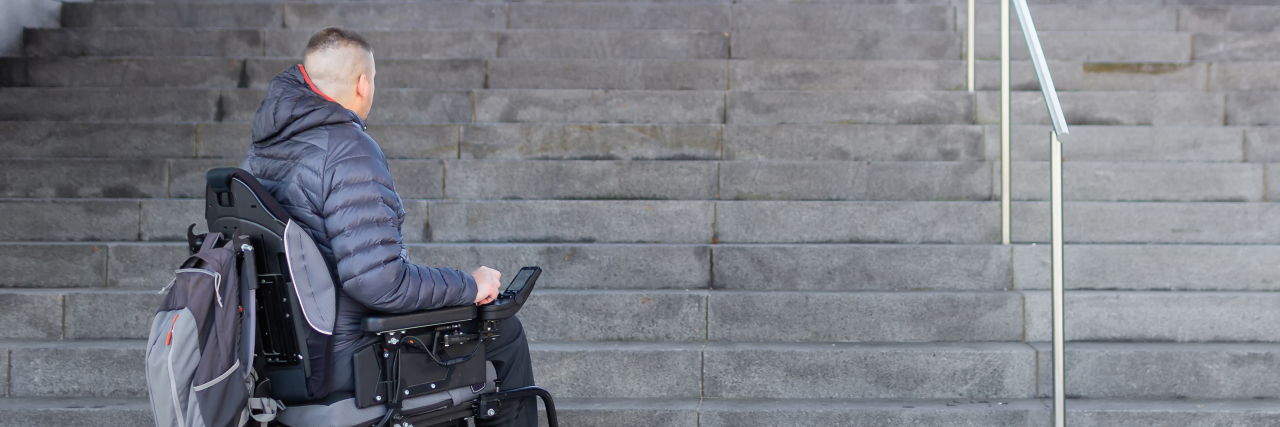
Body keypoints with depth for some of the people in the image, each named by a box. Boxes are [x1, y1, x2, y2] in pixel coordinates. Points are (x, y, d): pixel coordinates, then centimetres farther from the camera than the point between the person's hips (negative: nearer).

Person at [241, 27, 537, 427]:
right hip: (344, 357, -9)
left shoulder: (262, 149, 4)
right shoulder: (350, 151, -23)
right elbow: (379, 281, -29)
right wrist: (470, 285, -16)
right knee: (505, 330, 6)